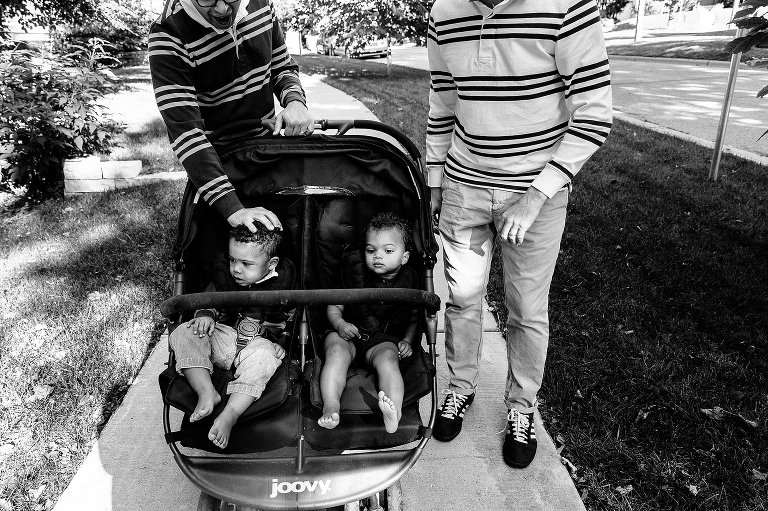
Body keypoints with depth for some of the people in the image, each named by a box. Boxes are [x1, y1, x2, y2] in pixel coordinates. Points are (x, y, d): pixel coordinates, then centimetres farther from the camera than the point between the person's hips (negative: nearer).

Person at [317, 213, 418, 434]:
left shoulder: (409, 281, 2)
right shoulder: (356, 273, 3)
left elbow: (415, 318, 16)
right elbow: (334, 307, 8)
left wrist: (406, 341, 0)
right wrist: (340, 324, -12)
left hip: (385, 340, -1)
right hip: (349, 333, 1)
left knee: (388, 358, -32)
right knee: (336, 351, -30)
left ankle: (394, 413, -48)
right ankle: (330, 407, -38)